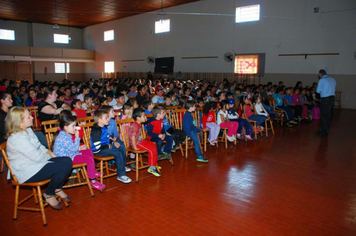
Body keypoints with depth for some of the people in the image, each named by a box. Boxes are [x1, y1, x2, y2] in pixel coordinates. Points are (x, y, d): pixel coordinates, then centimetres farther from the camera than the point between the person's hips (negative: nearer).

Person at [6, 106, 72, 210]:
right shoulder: (18, 139, -26)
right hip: (27, 173, -9)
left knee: (67, 161, -7)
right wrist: (50, 156, -6)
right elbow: (37, 157, -25)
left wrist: (50, 153, 1)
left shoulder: (28, 130, 7)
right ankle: (48, 195, 1)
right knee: (63, 166, -22)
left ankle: (58, 189, 13)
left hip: (37, 162, 10)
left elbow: (39, 146, 18)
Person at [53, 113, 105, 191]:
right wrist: (77, 137, -19)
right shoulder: (63, 137, -25)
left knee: (89, 151, 18)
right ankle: (93, 182, -17)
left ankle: (92, 171, 27)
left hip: (70, 154, 11)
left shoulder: (67, 134, 10)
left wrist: (80, 148, 9)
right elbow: (74, 148, -25)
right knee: (89, 159, -20)